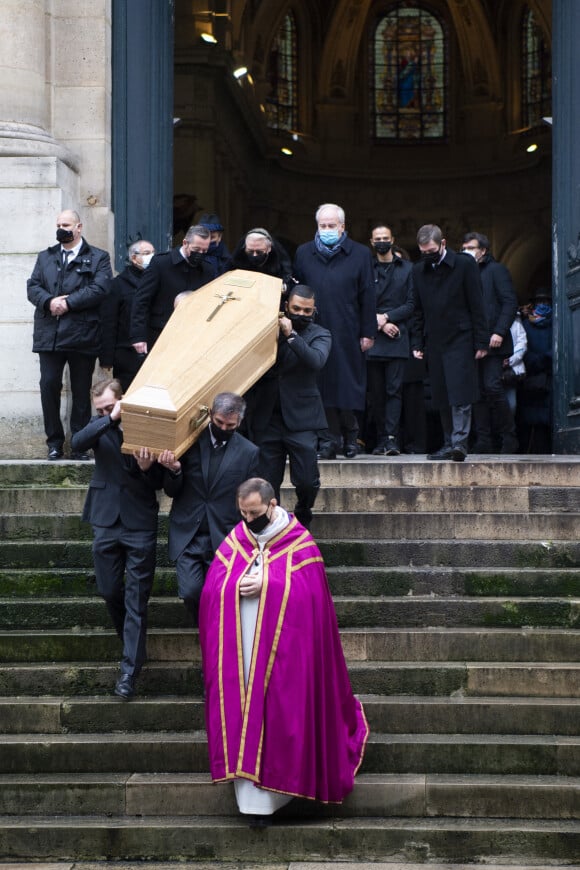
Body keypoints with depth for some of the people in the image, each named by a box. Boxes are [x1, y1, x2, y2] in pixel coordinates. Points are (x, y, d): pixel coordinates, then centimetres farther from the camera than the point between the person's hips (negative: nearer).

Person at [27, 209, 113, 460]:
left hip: (83, 335, -2)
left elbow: (99, 289, -9)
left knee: (81, 391, 3)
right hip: (49, 334, 2)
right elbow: (32, 287, 7)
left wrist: (68, 303, -16)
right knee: (49, 387, -3)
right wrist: (49, 301, -14)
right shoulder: (45, 257, 17)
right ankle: (54, 443, 6)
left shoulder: (98, 258, 6)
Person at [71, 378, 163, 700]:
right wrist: (111, 419, -27)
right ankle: (134, 646, 33)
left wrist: (147, 469, -21)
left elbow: (159, 483, 1)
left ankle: (130, 670, -1)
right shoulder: (100, 427, 6)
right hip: (106, 520, 3)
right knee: (110, 591, 10)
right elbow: (77, 442, -18)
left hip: (140, 524, -3)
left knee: (136, 598, -2)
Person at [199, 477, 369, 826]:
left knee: (279, 713, -3)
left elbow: (309, 590, -9)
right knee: (244, 715, 0)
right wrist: (238, 585, -14)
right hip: (239, 650, 3)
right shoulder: (234, 541, 10)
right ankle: (254, 797, 5)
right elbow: (213, 586, 5)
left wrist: (266, 584, -15)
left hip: (282, 650, -3)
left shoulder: (299, 542, 0)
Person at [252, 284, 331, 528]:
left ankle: (302, 514, 23)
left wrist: (291, 335, -21)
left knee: (307, 481, -7)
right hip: (268, 417, 2)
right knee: (266, 484, 2)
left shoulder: (319, 335, 4)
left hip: (300, 418, -2)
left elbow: (316, 361, -17)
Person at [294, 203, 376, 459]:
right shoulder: (304, 254, 11)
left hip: (348, 335, -2)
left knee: (349, 387, 0)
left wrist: (368, 332, -1)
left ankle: (350, 436, 14)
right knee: (322, 388, 1)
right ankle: (329, 440, 6)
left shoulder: (360, 254, 5)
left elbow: (367, 297, 4)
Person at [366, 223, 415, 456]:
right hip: (372, 339, 1)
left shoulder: (407, 269, 10)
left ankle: (391, 439, -13)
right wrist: (380, 324, -8)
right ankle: (381, 440, 6)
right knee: (376, 392, 2)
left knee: (394, 390, -8)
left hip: (397, 339, -1)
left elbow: (411, 304, 5)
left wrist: (386, 316, -6)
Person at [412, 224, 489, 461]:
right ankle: (449, 444, 11)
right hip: (435, 342, 5)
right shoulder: (419, 271, 10)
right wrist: (417, 343, 9)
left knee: (460, 394, -12)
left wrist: (481, 342, -7)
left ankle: (459, 442, -16)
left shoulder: (464, 265, -4)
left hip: (460, 340, -5)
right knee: (441, 398, 5)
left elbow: (477, 305, -4)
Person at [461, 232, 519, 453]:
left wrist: (499, 332, -15)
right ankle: (483, 441, 4)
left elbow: (510, 302, -5)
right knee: (477, 391, 2)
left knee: (493, 387, -13)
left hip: (491, 342, -6)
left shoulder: (496, 270, 3)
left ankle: (509, 438, -2)